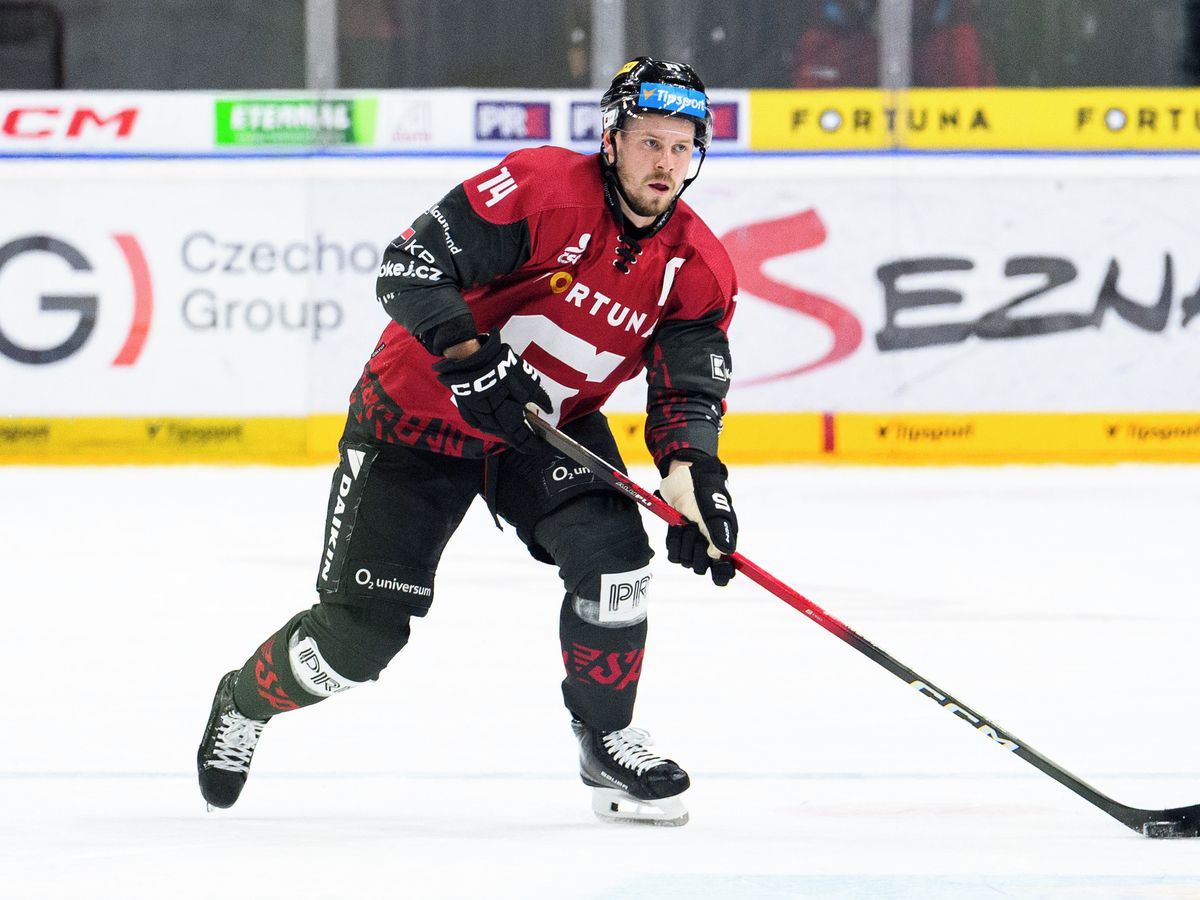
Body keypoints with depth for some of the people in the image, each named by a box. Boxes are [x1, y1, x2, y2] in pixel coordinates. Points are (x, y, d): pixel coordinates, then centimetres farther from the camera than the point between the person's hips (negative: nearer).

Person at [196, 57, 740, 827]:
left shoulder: (698, 266, -9)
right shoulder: (543, 189, -25)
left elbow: (692, 387, -9)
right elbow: (411, 264, -28)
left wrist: (692, 473, -28)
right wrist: (463, 348, -41)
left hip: (551, 425, 4)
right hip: (416, 411, -4)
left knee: (612, 549, -24)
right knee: (359, 632, -6)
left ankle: (607, 739, -3)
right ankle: (246, 703, 26)